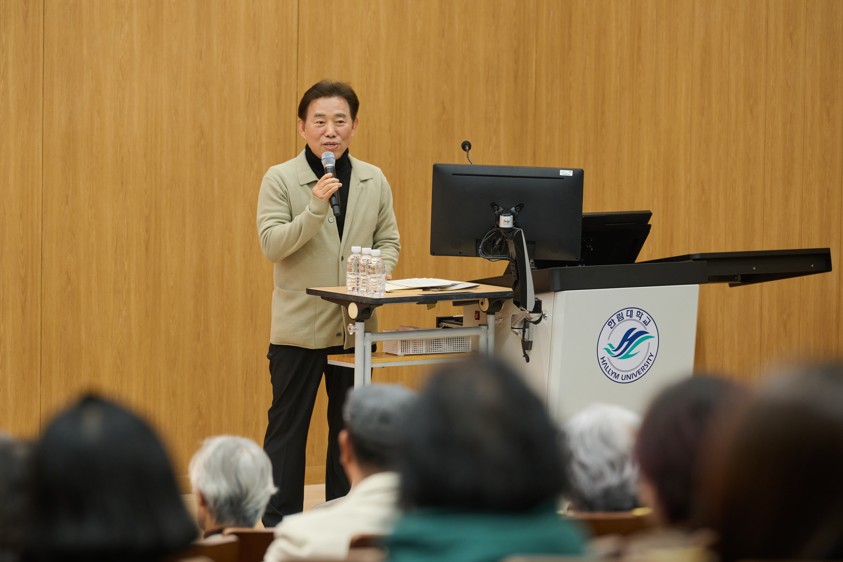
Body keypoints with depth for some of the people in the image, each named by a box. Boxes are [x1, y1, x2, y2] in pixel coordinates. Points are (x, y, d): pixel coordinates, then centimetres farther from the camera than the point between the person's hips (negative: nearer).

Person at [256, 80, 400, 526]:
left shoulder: (374, 181, 8)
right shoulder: (280, 179, -3)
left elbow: (389, 242, 11)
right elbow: (272, 246, -12)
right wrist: (316, 208, -24)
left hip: (355, 325, 4)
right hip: (299, 325, -4)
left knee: (349, 424, 10)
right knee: (288, 424, 0)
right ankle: (279, 524, 5)